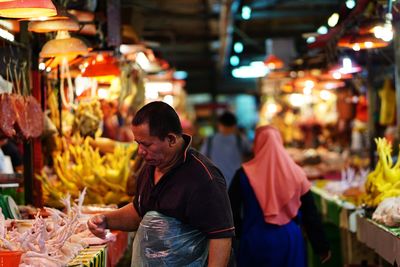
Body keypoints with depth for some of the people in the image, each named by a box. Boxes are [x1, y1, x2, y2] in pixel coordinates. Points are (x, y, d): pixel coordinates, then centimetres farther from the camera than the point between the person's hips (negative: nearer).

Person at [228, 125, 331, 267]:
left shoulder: (244, 174, -7)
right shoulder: (296, 173, -1)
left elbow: (232, 211, -1)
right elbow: (310, 214, 2)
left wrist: (240, 232, 17)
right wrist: (322, 247, 9)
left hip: (255, 242, -1)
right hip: (289, 241, 1)